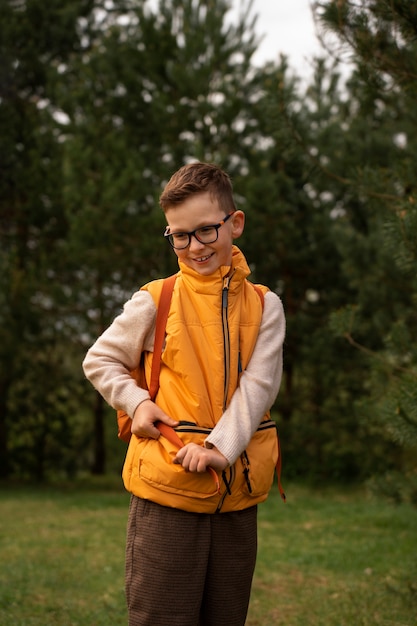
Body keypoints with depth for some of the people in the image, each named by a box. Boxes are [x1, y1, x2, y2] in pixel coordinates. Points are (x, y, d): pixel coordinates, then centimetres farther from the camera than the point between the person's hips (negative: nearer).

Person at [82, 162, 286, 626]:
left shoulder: (263, 305, 5)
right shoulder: (155, 301, 1)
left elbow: (258, 386, -4)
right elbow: (99, 361, 11)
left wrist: (221, 448, -17)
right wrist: (136, 401, -6)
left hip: (238, 492, 2)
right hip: (166, 486, -2)